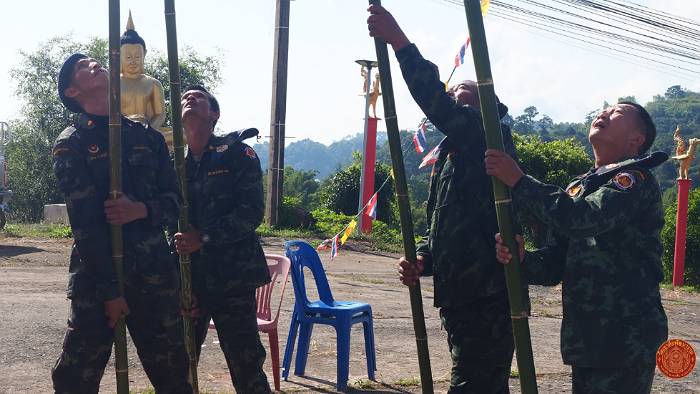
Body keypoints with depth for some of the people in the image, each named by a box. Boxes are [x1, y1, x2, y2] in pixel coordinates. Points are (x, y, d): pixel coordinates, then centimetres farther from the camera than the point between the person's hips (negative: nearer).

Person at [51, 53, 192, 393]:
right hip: (96, 279, -3)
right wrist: (109, 291, -14)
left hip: (155, 275, 4)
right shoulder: (70, 145, -1)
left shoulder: (147, 137, 12)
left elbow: (173, 199, 11)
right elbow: (85, 222, -9)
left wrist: (141, 210, -13)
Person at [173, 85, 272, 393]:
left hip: (232, 277, -3)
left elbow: (252, 211, -10)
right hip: (185, 277, 4)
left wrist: (204, 238, -17)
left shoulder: (237, 154, 0)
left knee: (245, 363, -1)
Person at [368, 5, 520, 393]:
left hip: (487, 300, -10)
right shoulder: (449, 155, 23)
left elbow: (437, 105, -24)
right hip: (460, 299, 10)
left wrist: (399, 41, -24)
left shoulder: (489, 138, -5)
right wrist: (421, 260, 2)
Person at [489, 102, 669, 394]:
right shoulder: (578, 187, 16)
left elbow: (580, 218, -27)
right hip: (585, 338, 7)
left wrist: (518, 181, -19)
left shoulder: (635, 180, -8)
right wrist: (522, 260, -10)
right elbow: (555, 265, 11)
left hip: (625, 341, -7)